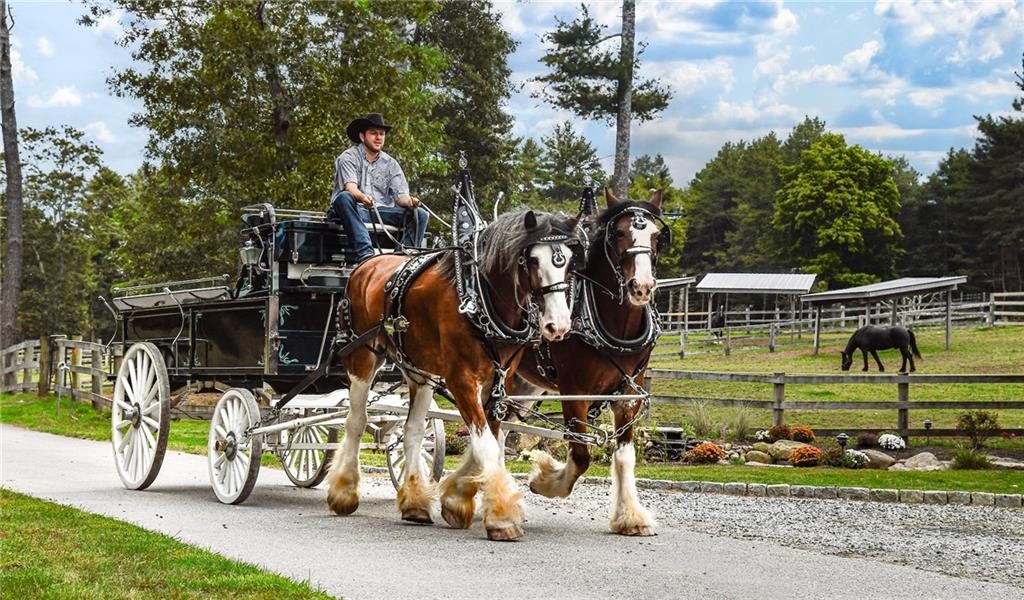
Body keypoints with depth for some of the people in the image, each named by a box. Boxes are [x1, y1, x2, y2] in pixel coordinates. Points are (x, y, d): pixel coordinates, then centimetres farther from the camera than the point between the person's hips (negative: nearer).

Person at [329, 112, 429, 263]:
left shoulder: (390, 163, 14)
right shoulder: (349, 157, 1)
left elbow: (401, 194, 4)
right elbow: (350, 187, -17)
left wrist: (409, 201, -22)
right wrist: (362, 197, -41)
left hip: (381, 211, 4)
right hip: (356, 210, -4)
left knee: (421, 214, -15)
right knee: (344, 198, -37)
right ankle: (365, 253, -48)